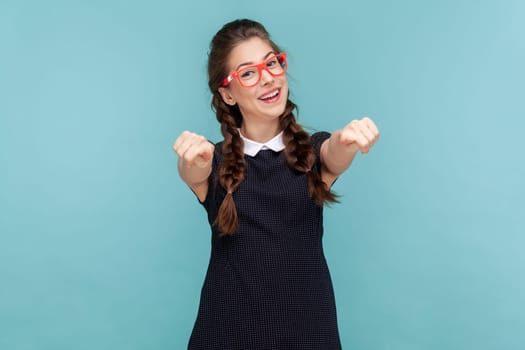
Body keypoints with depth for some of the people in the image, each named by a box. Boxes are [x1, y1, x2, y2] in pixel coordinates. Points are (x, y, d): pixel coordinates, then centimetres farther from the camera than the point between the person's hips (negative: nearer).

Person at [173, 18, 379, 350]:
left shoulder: (314, 151, -1)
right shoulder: (216, 161, -3)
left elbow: (336, 153, -23)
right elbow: (194, 172, -24)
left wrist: (348, 140, -45)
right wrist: (194, 161, -46)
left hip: (307, 323, 1)